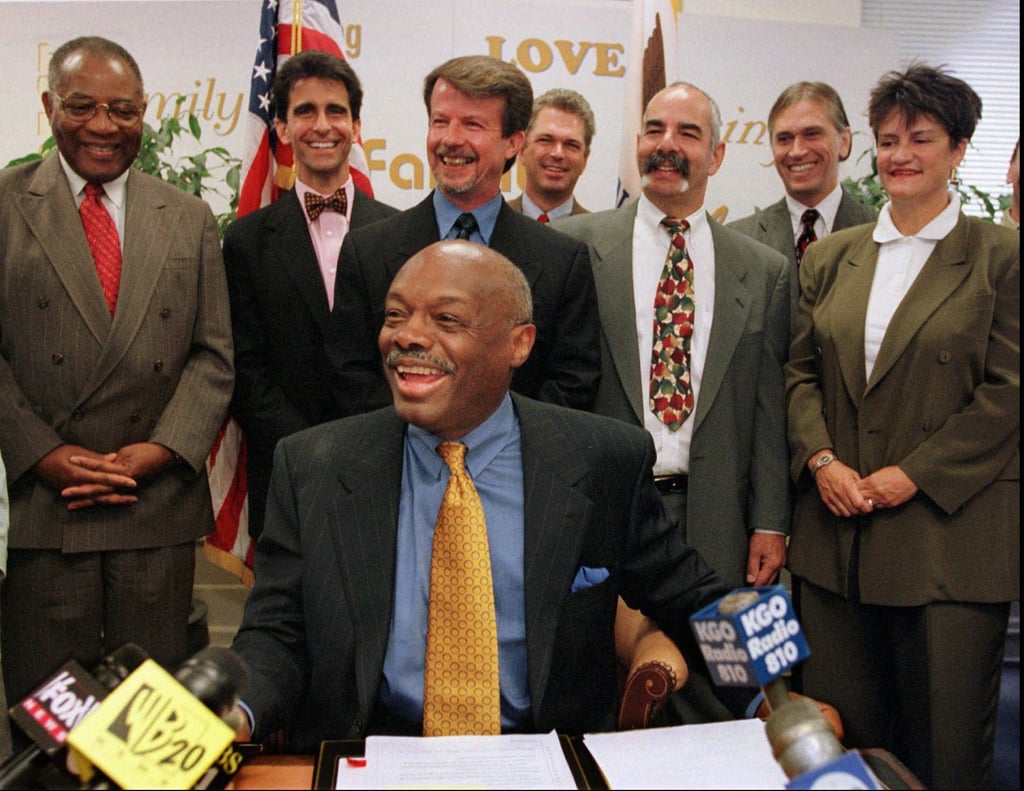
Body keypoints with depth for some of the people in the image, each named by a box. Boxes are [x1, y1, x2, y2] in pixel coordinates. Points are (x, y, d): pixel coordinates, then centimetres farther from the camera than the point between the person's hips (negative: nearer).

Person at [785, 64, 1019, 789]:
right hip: (838, 532, 4)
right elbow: (802, 371, 10)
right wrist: (821, 459, -6)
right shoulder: (831, 257, 12)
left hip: (949, 530, -3)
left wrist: (911, 474, -13)